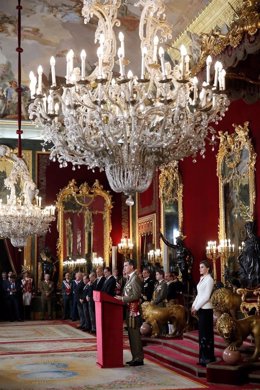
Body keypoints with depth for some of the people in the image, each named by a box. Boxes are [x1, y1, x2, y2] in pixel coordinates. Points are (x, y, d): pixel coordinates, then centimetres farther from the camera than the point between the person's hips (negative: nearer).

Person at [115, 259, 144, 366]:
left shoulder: (135, 278, -13)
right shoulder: (130, 278, 16)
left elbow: (136, 296, -19)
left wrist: (122, 299, -18)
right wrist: (121, 297, 4)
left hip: (134, 310, -9)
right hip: (130, 310, 9)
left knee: (135, 334, -5)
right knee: (131, 334, 12)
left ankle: (139, 358, 1)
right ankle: (135, 357, 18)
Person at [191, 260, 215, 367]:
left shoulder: (209, 279, -12)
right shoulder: (202, 279, 13)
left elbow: (206, 296, -16)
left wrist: (196, 307, -13)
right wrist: (194, 306, 7)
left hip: (206, 309, -8)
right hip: (200, 309, 8)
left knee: (206, 333, -3)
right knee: (202, 333, 11)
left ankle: (208, 358, 5)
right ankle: (204, 357, 18)